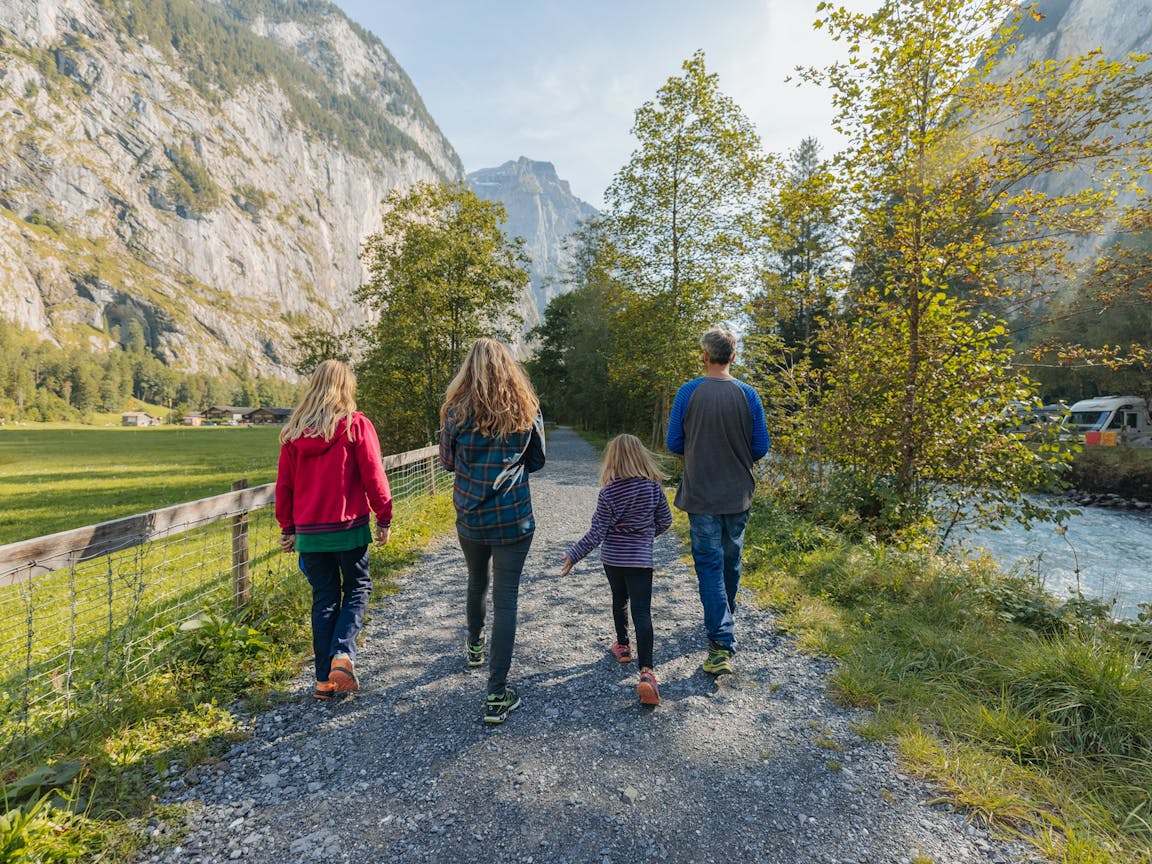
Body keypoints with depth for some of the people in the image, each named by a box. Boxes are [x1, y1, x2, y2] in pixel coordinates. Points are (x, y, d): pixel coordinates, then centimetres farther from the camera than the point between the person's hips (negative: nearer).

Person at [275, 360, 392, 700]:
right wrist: (384, 518, 1)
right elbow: (373, 475, -9)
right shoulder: (355, 425, -8)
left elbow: (284, 483, 9)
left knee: (324, 598, 13)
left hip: (309, 531, 4)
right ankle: (342, 654, -6)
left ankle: (324, 678, 16)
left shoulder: (294, 430, 5)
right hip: (349, 527, -3)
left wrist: (287, 527, 17)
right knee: (358, 588, 14)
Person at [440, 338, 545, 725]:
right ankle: (497, 694, 3)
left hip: (470, 518, 2)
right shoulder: (526, 410, -5)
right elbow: (537, 461, 6)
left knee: (477, 582, 25)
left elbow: (447, 461, 5)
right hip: (513, 519, -2)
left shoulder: (456, 410, -6)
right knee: (505, 600, 2)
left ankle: (475, 647, 49)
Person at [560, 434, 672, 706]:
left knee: (619, 601, 24)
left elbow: (597, 533, -13)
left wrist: (573, 555, -4)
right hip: (641, 560, 0)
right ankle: (646, 671, -14)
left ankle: (622, 646, 41)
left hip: (612, 559, 0)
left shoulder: (608, 492, -14)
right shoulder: (653, 486, -6)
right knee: (642, 613, -2)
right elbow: (665, 520, 5)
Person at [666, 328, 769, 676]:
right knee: (731, 560, 20)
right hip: (738, 494, 3)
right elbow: (761, 446, -1)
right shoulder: (747, 394, -5)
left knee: (709, 565, 2)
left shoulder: (688, 392, -10)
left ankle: (721, 645, -2)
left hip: (701, 495, -2)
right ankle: (726, 618, 41)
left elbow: (674, 444, -4)